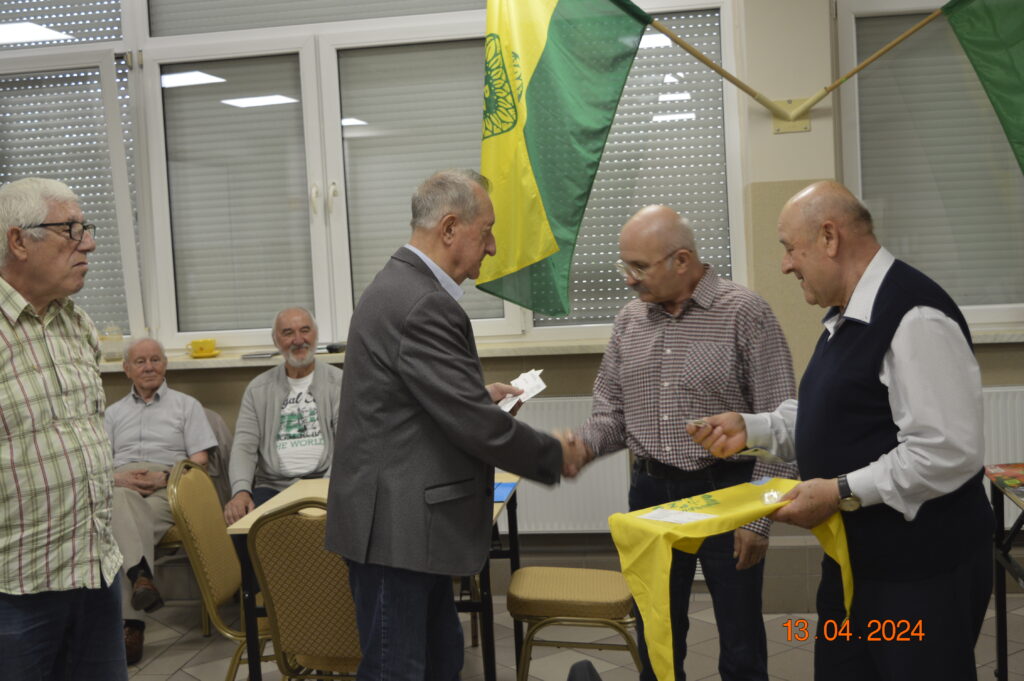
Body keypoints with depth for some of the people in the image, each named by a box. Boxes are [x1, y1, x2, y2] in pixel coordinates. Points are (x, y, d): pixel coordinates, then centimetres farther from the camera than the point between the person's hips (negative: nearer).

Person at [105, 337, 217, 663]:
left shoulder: (186, 405, 20)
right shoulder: (114, 412, 29)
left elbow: (200, 460, 9)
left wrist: (165, 477, -9)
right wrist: (117, 478, -6)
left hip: (166, 489, -2)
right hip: (119, 486, 2)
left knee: (121, 523, -35)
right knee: (123, 501, -38)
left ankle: (130, 621, -41)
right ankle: (141, 575, -54)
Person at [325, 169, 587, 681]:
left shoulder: (399, 284, 11)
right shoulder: (424, 305, -22)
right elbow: (477, 427, -23)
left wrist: (479, 391, 14)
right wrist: (555, 457, -7)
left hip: (402, 517, 10)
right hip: (395, 525, -10)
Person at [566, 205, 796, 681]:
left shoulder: (745, 313, -10)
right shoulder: (629, 320, 5)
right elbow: (612, 410, 11)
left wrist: (759, 516, -13)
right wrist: (584, 442, -11)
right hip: (651, 492, 5)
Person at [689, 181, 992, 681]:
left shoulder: (914, 317, -22)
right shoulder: (847, 317, 11)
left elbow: (949, 452, -27)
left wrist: (841, 492, -22)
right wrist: (750, 428, 7)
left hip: (921, 567, -9)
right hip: (855, 557, 9)